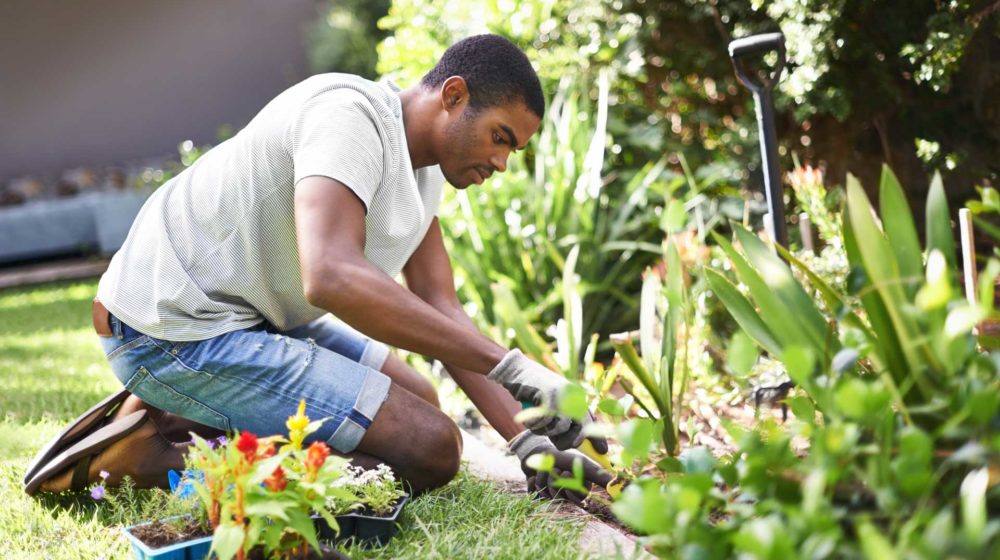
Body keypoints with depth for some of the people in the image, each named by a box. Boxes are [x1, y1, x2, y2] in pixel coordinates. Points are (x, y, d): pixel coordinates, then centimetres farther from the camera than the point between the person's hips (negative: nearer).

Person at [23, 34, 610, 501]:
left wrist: (525, 437, -4)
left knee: (418, 400, 19)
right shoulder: (351, 114, -21)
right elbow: (331, 277, -38)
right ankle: (156, 453, -10)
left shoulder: (426, 164, 9)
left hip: (249, 315, 10)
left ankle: (178, 420, 10)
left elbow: (441, 314, 6)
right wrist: (511, 367, -36)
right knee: (428, 447, -13)